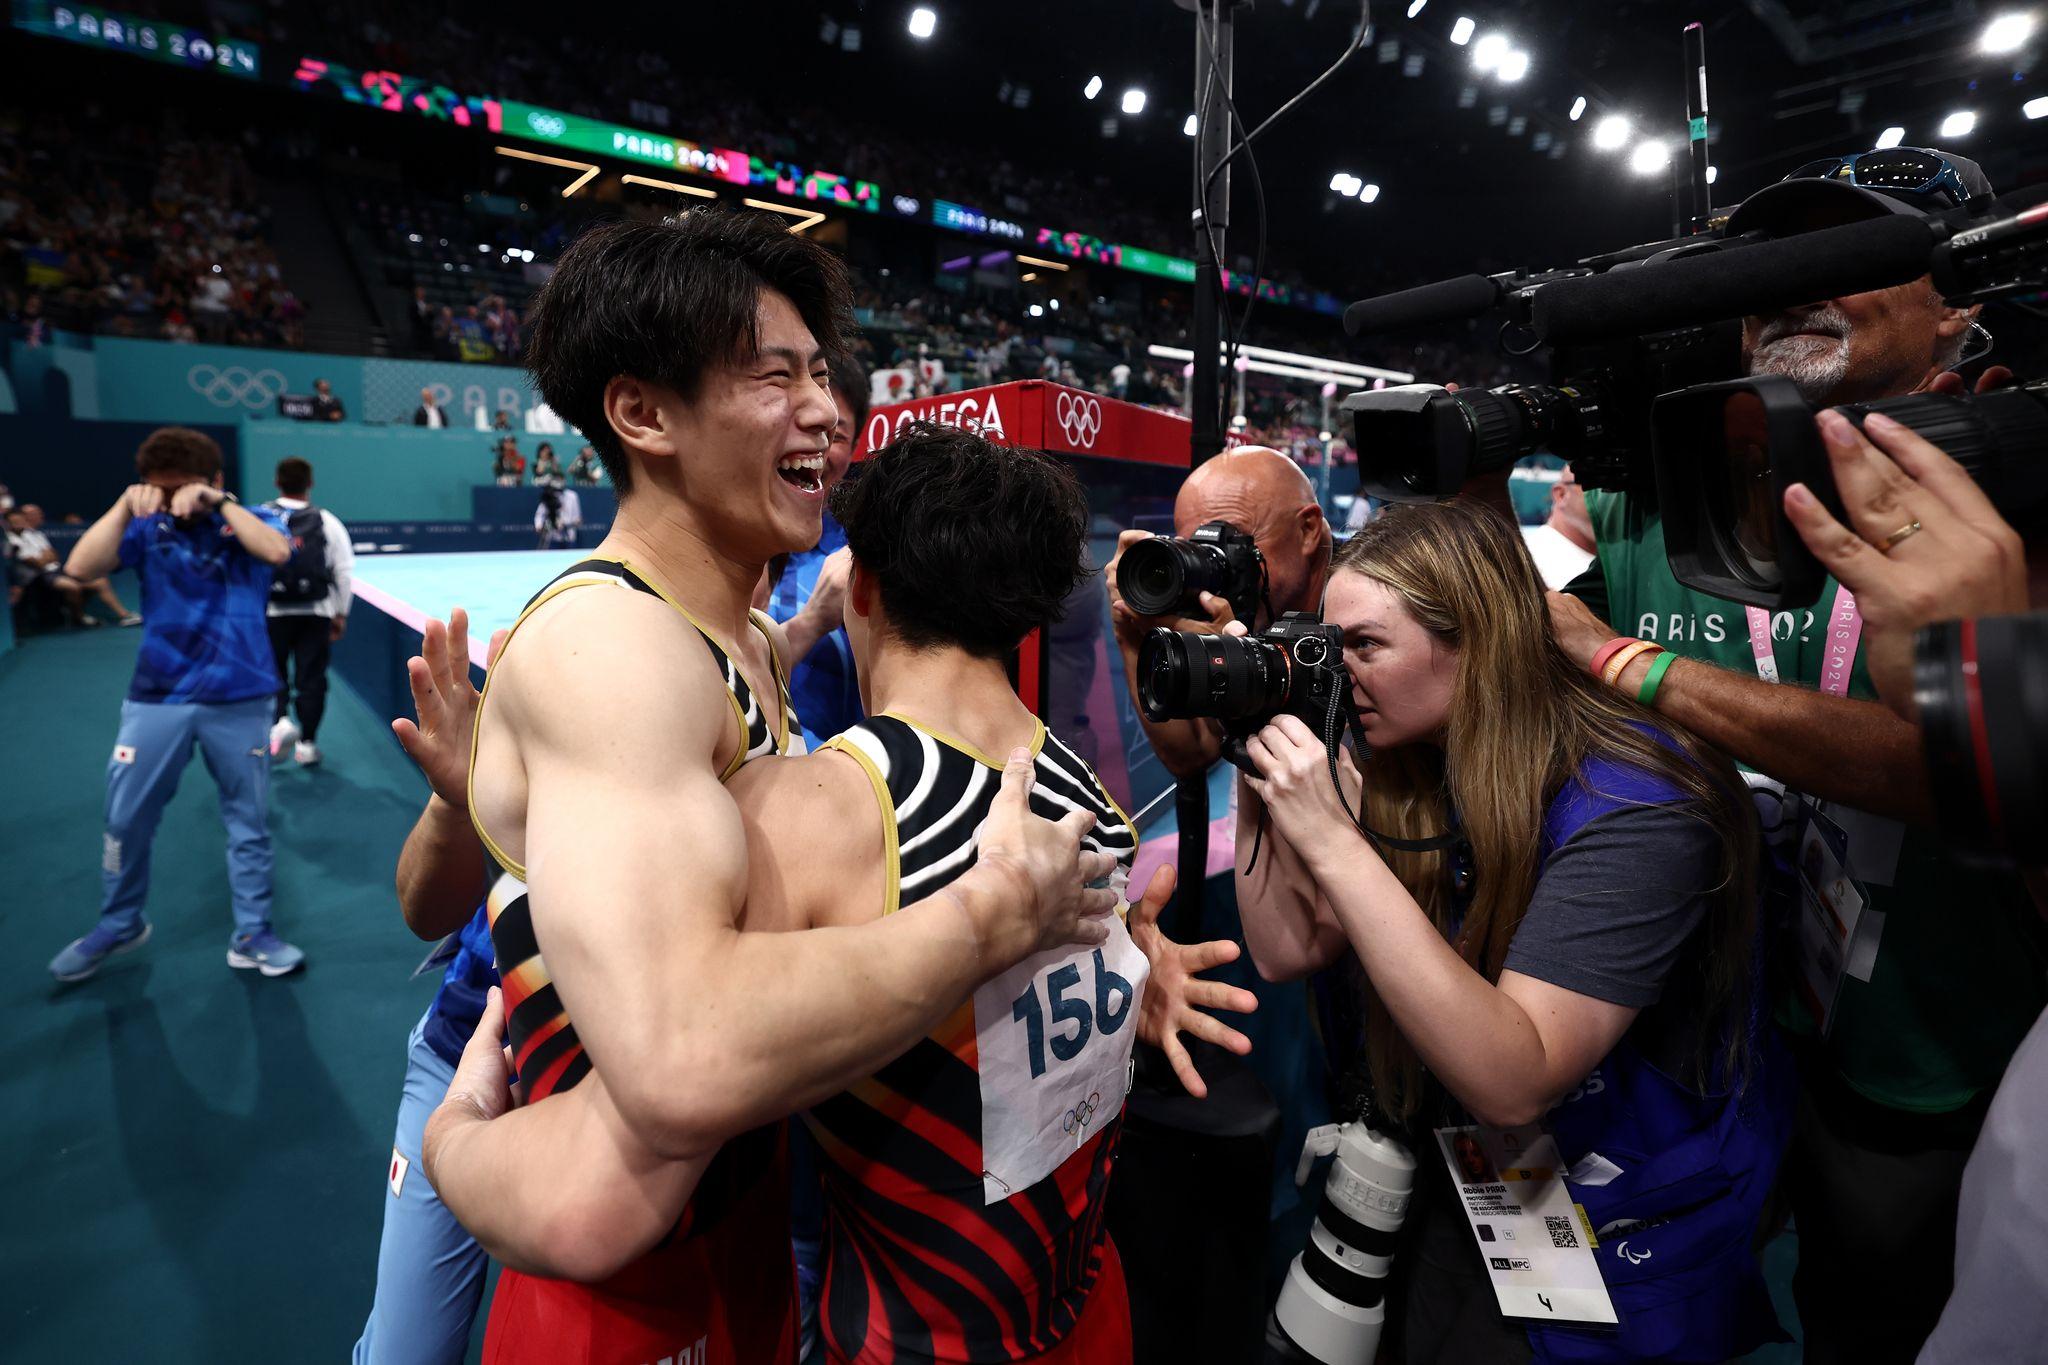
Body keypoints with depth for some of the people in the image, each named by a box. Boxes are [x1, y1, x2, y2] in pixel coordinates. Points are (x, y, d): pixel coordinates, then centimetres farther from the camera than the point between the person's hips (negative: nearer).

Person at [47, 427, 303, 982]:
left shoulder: (250, 521, 0)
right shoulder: (148, 528, 3)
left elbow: (277, 552, -21)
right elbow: (80, 568, -10)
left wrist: (219, 503, -24)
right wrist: (124, 506, -17)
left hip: (239, 701, -2)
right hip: (156, 698, 2)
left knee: (248, 822, 6)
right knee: (126, 819, 11)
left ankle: (252, 935, 17)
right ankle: (118, 926, 33)